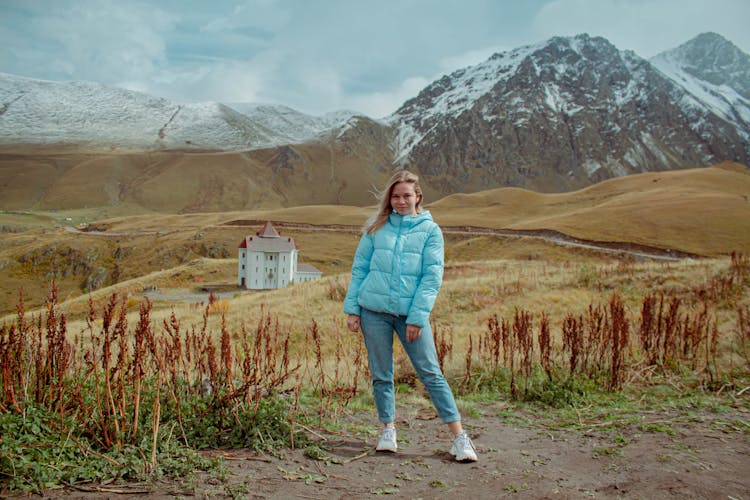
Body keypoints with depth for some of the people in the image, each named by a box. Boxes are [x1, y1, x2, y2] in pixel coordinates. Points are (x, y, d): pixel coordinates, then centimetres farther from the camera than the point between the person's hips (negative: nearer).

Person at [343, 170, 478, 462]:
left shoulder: (430, 230, 3)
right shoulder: (376, 228, 8)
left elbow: (432, 277, -3)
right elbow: (359, 269, 10)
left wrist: (417, 317, -10)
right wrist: (352, 308, 2)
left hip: (412, 313, -2)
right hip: (374, 311, 2)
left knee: (431, 374, -2)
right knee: (381, 375, 9)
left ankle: (460, 438, 3)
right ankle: (388, 430, 26)